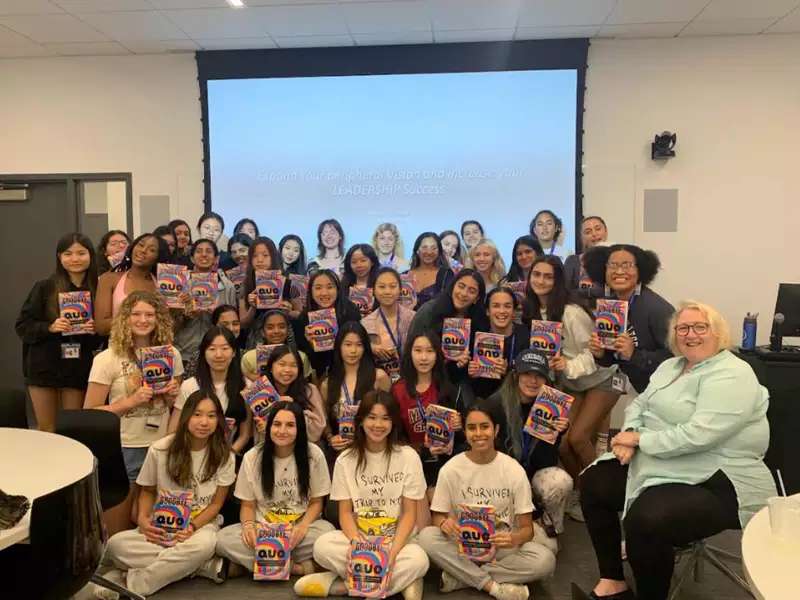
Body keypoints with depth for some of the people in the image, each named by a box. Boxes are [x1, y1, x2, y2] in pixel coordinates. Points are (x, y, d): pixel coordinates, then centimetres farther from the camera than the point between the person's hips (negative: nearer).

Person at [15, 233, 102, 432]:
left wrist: (95, 331, -13)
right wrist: (50, 327, -18)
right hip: (44, 366, -1)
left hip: (78, 369, 1)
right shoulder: (44, 287, -4)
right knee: (46, 430, 8)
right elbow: (22, 326, -2)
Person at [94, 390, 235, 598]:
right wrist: (142, 519, -11)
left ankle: (131, 583, -21)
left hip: (202, 523, -1)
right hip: (161, 525, 2)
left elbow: (216, 503, -1)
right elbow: (148, 491, 9)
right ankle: (204, 565, -25)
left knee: (203, 545, -39)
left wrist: (192, 527, -18)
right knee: (116, 544, -28)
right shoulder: (160, 450, -5)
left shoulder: (223, 455, -6)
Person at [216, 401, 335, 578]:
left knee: (327, 531, -33)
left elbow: (316, 502, 0)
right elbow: (248, 505, 3)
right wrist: (248, 524, -20)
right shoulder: (252, 457, -3)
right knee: (223, 539, -28)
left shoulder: (313, 454, -7)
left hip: (301, 526, -1)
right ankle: (297, 567, -22)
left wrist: (303, 526, -20)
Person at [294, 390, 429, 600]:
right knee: (322, 546, -30)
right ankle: (402, 580, -19)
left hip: (396, 539, -1)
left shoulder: (408, 457, -4)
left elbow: (409, 513, -6)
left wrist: (393, 551, -22)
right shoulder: (346, 460, 2)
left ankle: (338, 583, -20)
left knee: (418, 560, -34)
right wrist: (357, 542, -21)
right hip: (357, 537, 1)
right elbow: (345, 512, 0)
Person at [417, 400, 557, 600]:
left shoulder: (514, 470, -5)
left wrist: (514, 538, -29)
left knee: (544, 560, -29)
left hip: (502, 545, 0)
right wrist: (444, 524, -27)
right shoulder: (450, 469, -5)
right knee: (426, 537, -30)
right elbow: (438, 517, -1)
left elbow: (527, 527, -5)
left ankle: (461, 576, -18)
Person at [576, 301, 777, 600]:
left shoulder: (731, 376, -18)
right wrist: (629, 435, -9)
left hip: (717, 482, -9)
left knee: (644, 519, -33)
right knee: (593, 482, 4)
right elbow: (639, 404, 13)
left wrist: (640, 439, -18)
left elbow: (698, 435, -28)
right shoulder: (671, 365, 12)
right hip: (664, 464, 10)